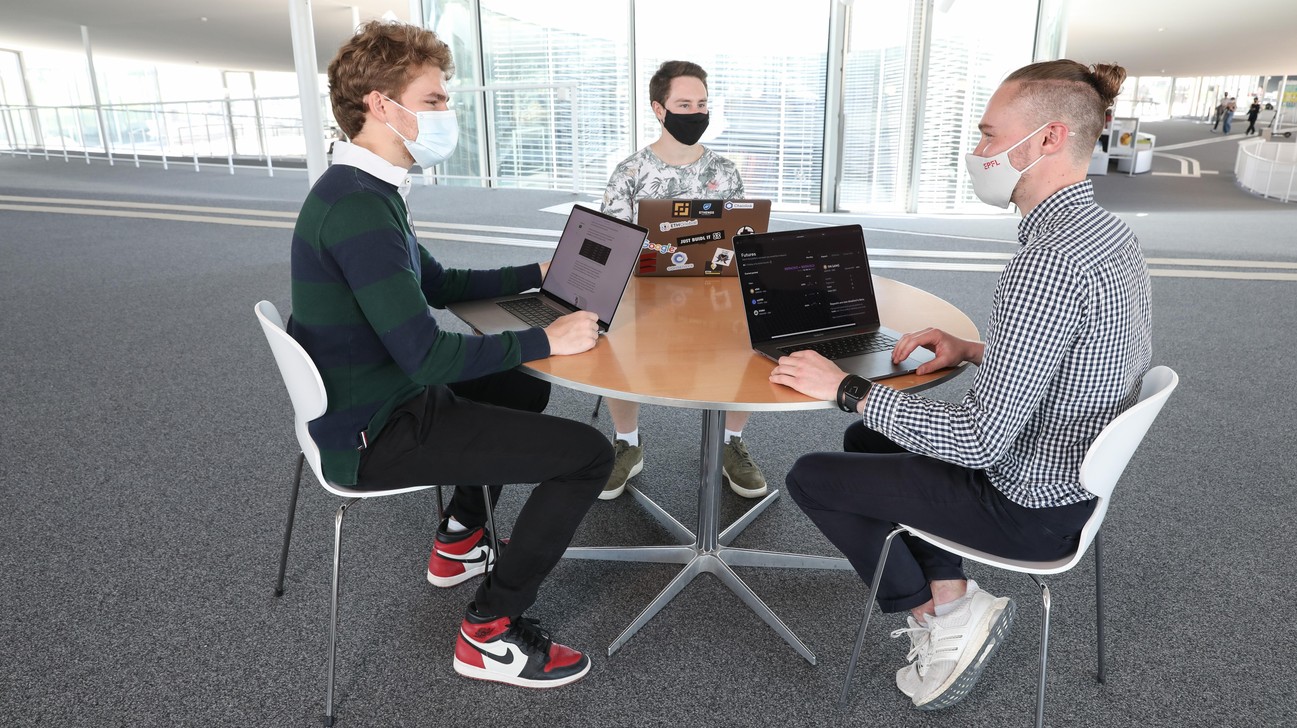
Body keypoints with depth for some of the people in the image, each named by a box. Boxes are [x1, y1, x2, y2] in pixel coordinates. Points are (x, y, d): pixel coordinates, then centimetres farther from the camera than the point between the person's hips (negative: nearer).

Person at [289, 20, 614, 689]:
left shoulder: (360, 191, 8)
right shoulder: (358, 207, -26)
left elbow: (437, 283, 19)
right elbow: (425, 355, -29)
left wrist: (537, 275, 15)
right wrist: (544, 339, -20)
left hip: (370, 405, 11)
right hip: (379, 437, -10)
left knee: (525, 389, 29)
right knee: (589, 453, -13)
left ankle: (459, 543, 35)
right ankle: (492, 631, 1)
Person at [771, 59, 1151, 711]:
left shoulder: (1049, 263, -30)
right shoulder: (1110, 233, 1)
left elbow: (978, 439, -29)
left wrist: (847, 389, -20)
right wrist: (975, 352, 3)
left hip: (1029, 509, -9)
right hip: (1074, 478, 10)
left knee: (810, 477, 2)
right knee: (869, 440, 21)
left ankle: (942, 614, 13)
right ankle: (951, 598, 15)